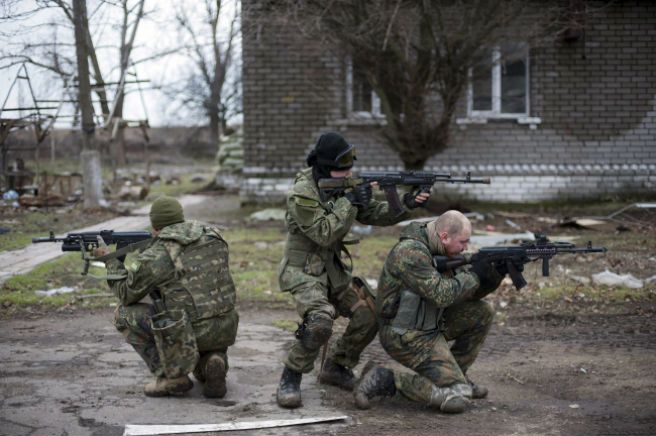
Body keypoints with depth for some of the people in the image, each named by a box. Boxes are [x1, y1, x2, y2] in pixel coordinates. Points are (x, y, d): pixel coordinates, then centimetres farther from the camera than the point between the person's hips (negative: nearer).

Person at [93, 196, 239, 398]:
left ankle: (171, 376, 6)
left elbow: (126, 294, 8)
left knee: (124, 314, 12)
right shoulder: (213, 237, 8)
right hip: (226, 330, 6)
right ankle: (214, 364, 2)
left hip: (187, 335, -6)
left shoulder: (154, 257, -7)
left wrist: (110, 260, 22)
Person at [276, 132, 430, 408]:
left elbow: (371, 214, 6)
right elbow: (324, 233, -24)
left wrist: (404, 205, -9)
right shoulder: (302, 193, -20)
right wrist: (349, 201, -25)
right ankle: (290, 378, -11)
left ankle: (335, 367, 19)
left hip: (333, 270, 8)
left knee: (369, 315, -1)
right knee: (320, 322, -30)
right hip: (303, 271, -8)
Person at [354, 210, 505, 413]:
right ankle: (383, 379, -9)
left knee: (483, 312, 9)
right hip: (406, 336, -10)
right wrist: (474, 274, -16)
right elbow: (441, 295, -28)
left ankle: (454, 374, 18)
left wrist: (497, 274, -6)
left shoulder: (441, 251, 6)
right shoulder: (410, 252, -23)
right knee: (456, 400, -15)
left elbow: (467, 292, 10)